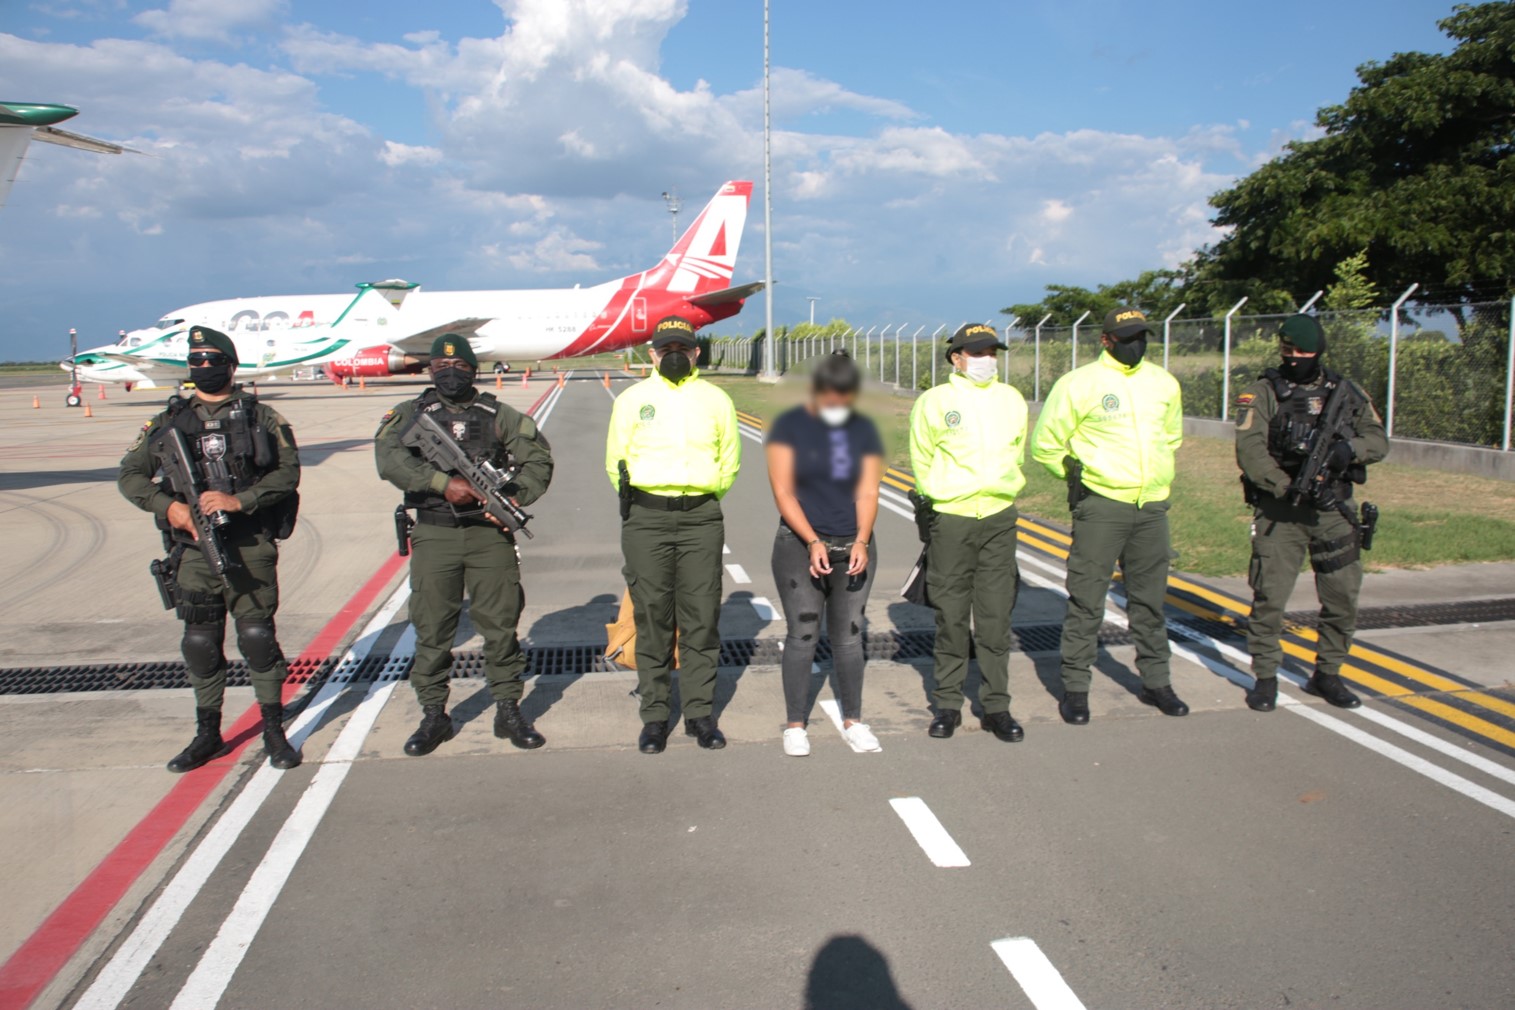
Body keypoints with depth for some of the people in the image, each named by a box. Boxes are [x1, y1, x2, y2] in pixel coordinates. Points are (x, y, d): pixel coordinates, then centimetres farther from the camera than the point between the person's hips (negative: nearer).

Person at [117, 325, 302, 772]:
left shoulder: (260, 416, 3)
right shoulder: (170, 421, 10)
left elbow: (288, 471, -5)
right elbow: (130, 474, 11)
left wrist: (238, 501, -17)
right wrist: (168, 506, -6)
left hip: (251, 548, -3)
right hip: (194, 549, 3)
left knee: (258, 637, -2)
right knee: (200, 644, 9)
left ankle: (274, 731, 11)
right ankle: (207, 734, 24)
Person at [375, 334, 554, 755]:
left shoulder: (499, 415, 7)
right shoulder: (412, 414, 6)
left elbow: (538, 458, 5)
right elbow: (388, 457, -12)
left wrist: (514, 498, -12)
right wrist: (444, 483, -22)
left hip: (490, 534, 0)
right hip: (434, 536, 0)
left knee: (501, 626, 4)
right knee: (432, 631, 6)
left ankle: (509, 711, 16)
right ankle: (434, 716, 19)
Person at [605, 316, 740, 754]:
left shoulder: (716, 400, 8)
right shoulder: (632, 399, 5)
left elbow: (729, 460, 15)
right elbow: (615, 460, 9)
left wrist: (705, 499, 11)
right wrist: (639, 505, 8)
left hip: (701, 519, 1)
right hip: (646, 520, -1)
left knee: (701, 619, 4)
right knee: (652, 619, 3)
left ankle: (700, 713, 15)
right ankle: (654, 716, 13)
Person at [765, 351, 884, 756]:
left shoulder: (864, 431, 7)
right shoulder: (789, 426, -3)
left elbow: (868, 493, 3)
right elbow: (783, 492, -8)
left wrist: (861, 542, -12)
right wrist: (813, 542, -17)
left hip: (854, 547, 3)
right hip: (799, 545, -3)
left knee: (848, 635, 7)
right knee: (803, 634, -2)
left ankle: (853, 721, 20)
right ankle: (795, 725, 9)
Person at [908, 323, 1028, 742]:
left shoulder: (1012, 400, 9)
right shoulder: (934, 402, -2)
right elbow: (922, 461, 5)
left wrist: (997, 492, 14)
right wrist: (938, 500, 7)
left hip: (1000, 519, 3)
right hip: (950, 520, -3)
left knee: (996, 616, 5)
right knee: (951, 617, 5)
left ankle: (996, 707, 15)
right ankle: (947, 705, 17)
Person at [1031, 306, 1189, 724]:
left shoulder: (1164, 383, 9)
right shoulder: (1078, 384, -8)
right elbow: (1045, 445, -3)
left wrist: (1152, 472, 14)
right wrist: (1082, 477, 0)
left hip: (1153, 506, 5)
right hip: (1100, 506, -5)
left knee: (1150, 600, 14)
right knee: (1086, 599, -1)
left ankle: (1156, 681, 27)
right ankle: (1075, 687, 9)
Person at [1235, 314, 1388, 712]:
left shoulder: (1346, 392, 9)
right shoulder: (1262, 393, -3)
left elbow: (1378, 440, 6)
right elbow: (1250, 452, -14)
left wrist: (1350, 447, -17)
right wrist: (1290, 488, -25)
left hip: (1335, 511, 4)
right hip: (1279, 513, -3)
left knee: (1343, 598, 9)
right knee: (1269, 597, -1)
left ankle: (1327, 674, 27)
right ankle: (1265, 677, 14)